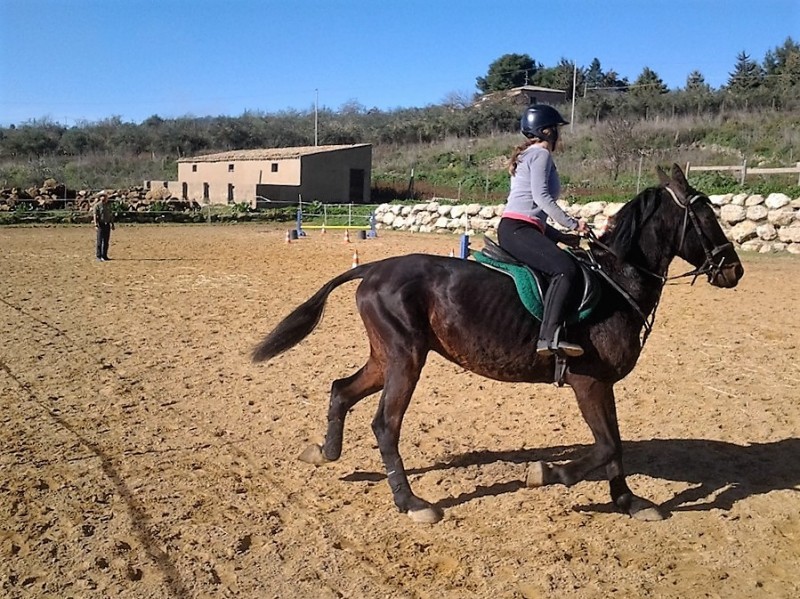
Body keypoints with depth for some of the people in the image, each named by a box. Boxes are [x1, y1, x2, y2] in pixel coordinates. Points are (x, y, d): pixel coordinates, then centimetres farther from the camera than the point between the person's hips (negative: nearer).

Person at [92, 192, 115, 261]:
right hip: (101, 224, -6)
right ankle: (98, 256, 0)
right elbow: (94, 215, -12)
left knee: (106, 241, 8)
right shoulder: (97, 205, -6)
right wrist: (96, 224, -22)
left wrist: (112, 224, 17)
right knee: (100, 241, -4)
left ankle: (104, 256, 15)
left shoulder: (108, 205, 13)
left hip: (107, 224, 6)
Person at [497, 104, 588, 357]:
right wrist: (573, 224, -10)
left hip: (518, 230, 11)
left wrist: (564, 237, 20)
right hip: (516, 229, -11)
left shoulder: (527, 155, 29)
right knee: (565, 268, -28)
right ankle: (549, 337, -37)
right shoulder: (541, 154, 0)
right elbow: (541, 197, -15)